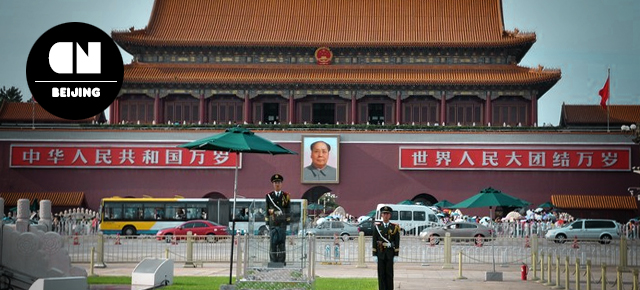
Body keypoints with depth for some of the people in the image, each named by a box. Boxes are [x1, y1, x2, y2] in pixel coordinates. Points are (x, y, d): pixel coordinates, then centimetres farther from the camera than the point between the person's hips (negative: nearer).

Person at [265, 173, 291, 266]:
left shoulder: (286, 196, 10)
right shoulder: (269, 196, 10)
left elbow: (288, 209, 7)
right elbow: (267, 209, 8)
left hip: (282, 223, 0)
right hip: (272, 223, 0)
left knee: (282, 242, -3)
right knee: (273, 241, -3)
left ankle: (282, 261, 0)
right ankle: (273, 261, 1)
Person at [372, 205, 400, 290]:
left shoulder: (395, 227, 2)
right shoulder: (377, 226, 3)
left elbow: (397, 242, 1)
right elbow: (374, 241, 3)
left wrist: (396, 255, -5)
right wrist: (374, 255, -2)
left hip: (390, 254, -1)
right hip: (380, 253, 1)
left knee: (389, 274, 2)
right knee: (381, 274, 1)